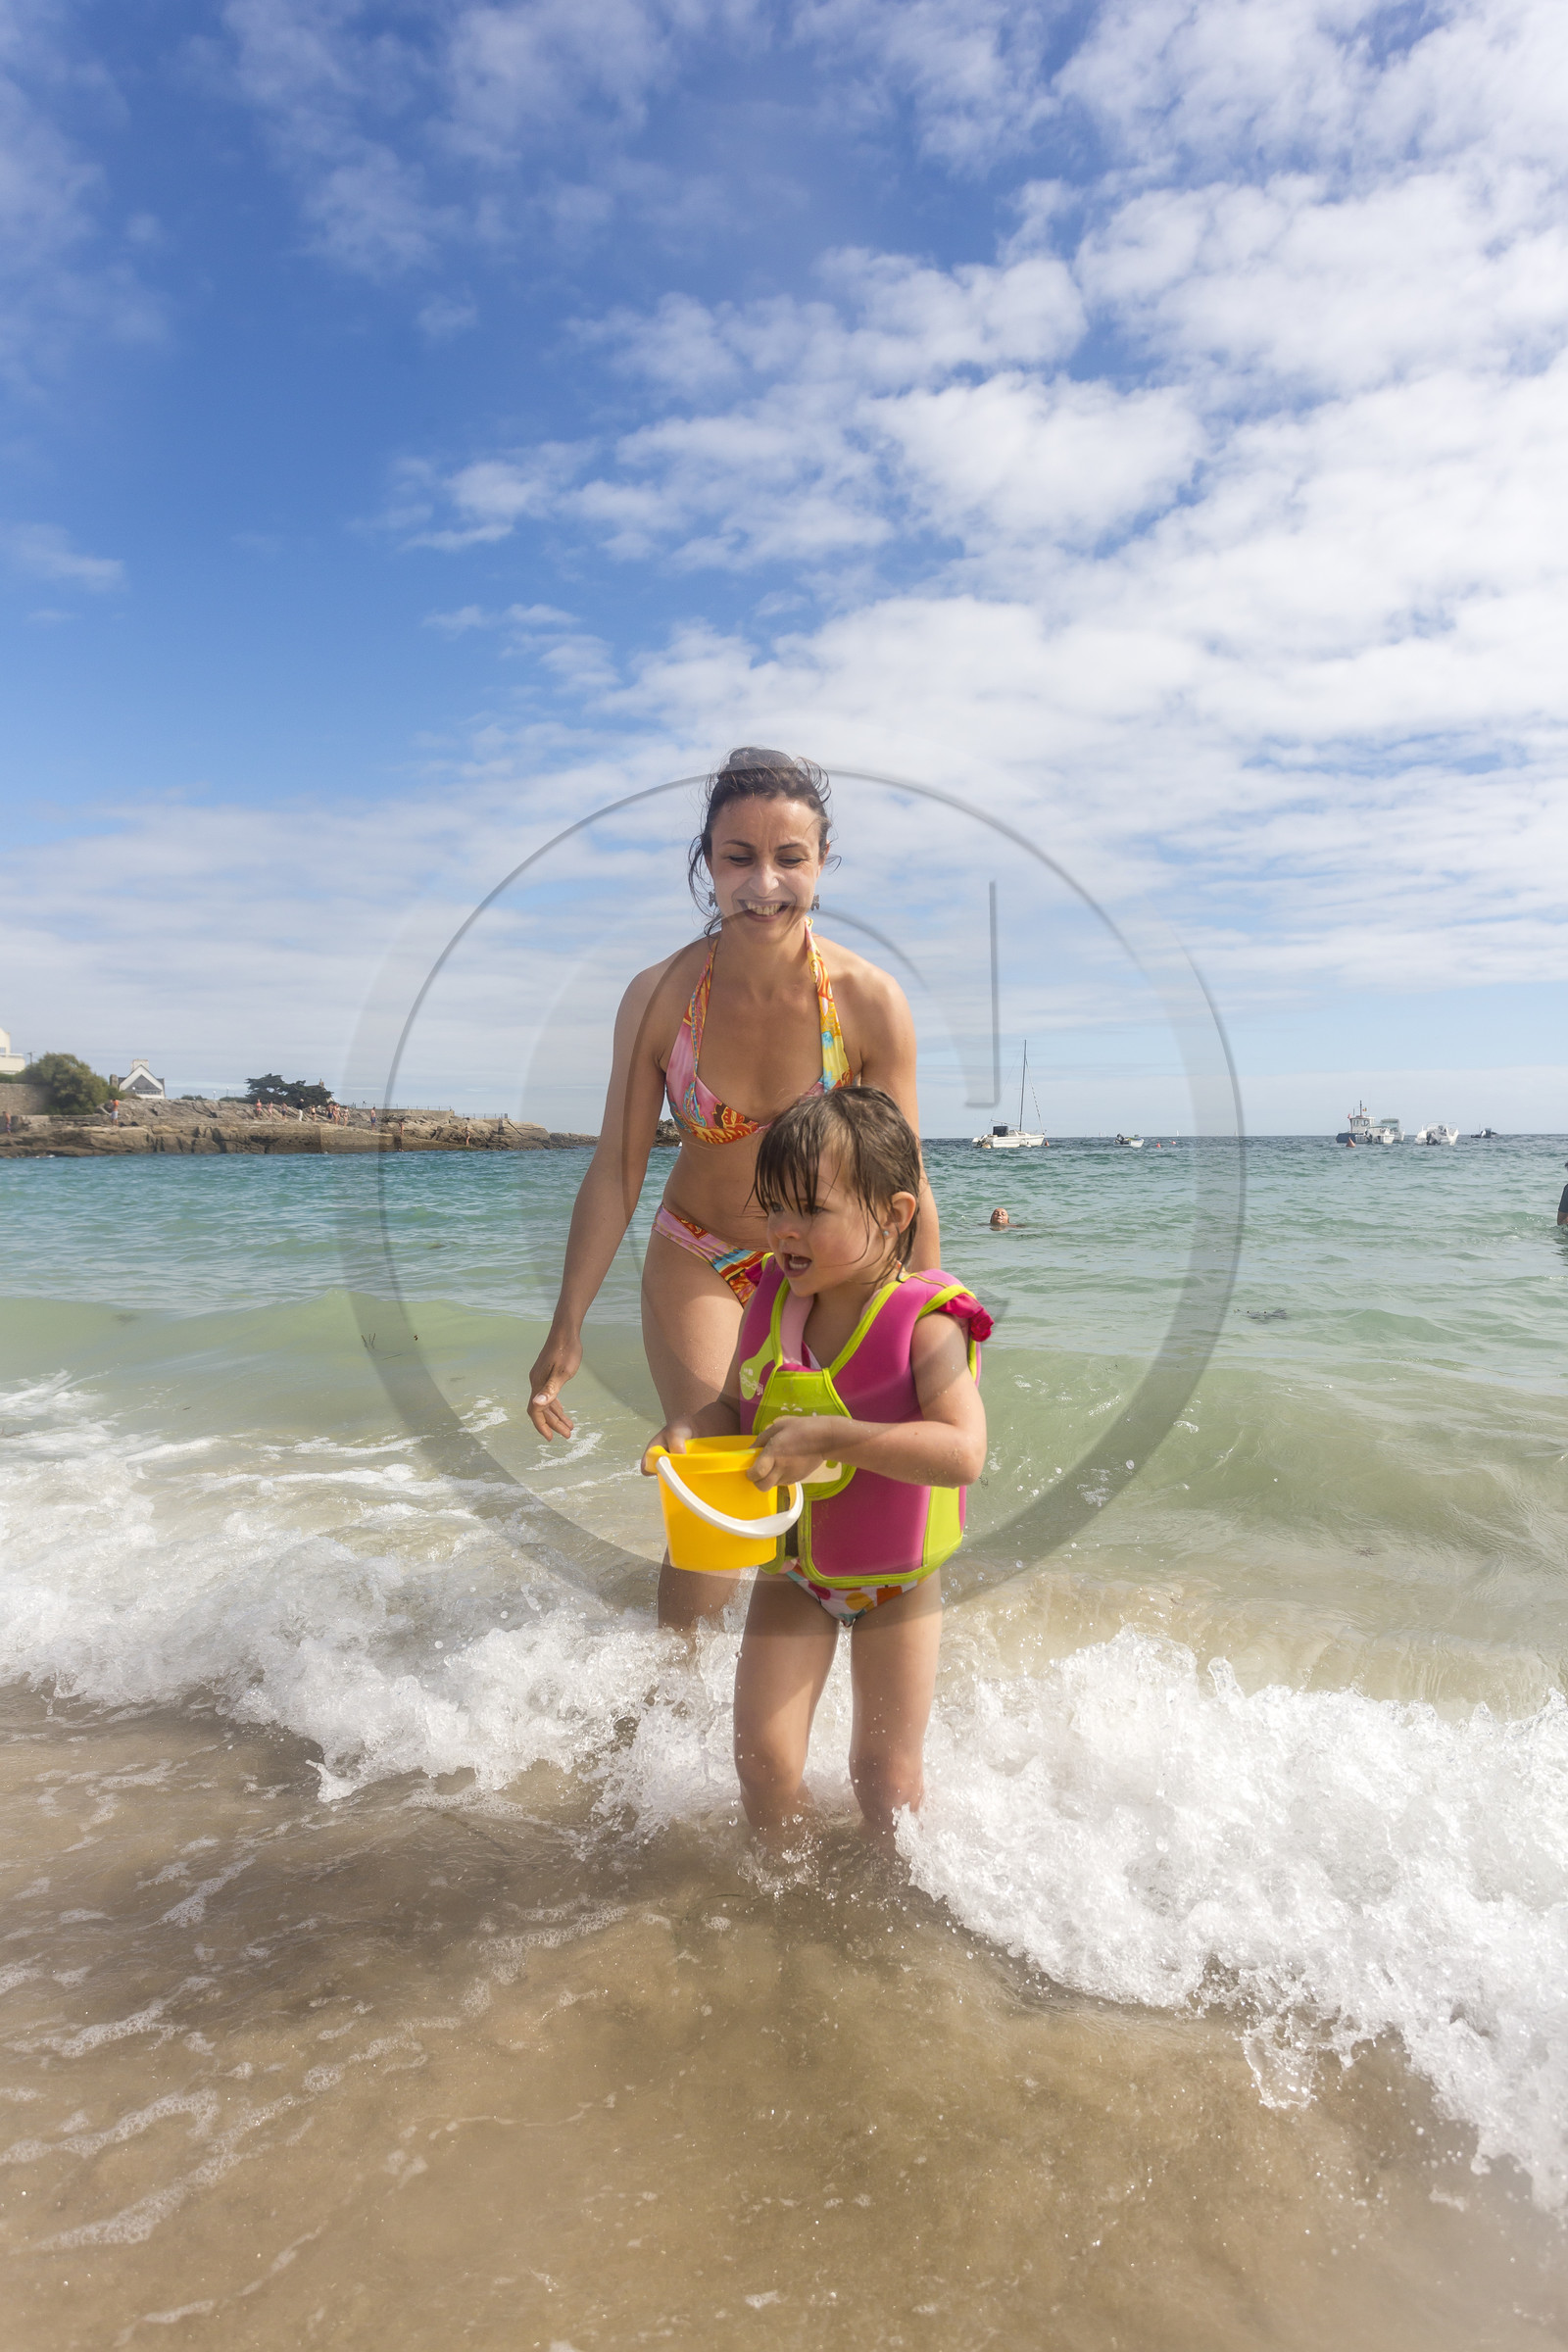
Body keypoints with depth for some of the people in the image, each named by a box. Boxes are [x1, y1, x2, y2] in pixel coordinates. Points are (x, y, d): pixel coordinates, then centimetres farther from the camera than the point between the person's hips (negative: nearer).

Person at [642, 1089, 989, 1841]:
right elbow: (735, 1409, 4)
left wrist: (830, 1434, -38)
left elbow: (963, 1453, -35)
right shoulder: (770, 1304, -8)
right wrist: (690, 1429, -19)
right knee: (762, 1757, 3)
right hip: (789, 1569, 4)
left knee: (886, 1773, 10)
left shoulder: (928, 1325, -24)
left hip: (895, 1581, -3)